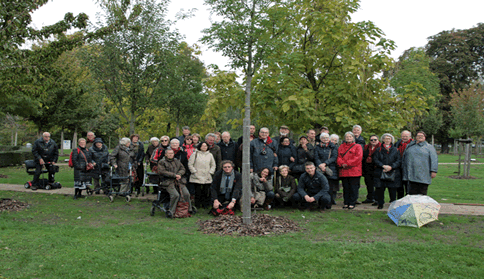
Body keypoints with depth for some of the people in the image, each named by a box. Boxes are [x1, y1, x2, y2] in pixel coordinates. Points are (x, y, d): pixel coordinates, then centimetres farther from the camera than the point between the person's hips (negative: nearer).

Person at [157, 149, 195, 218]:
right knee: (175, 195, -26)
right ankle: (171, 211, -10)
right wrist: (174, 175, -12)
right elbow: (162, 172, -9)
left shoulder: (177, 161, 23)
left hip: (179, 181, 5)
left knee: (186, 194, -13)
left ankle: (189, 209, 9)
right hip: (168, 182, -5)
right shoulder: (161, 162, 6)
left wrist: (179, 174, -8)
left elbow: (183, 169, 16)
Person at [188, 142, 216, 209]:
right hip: (197, 177, -3)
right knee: (198, 192, -4)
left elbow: (213, 165, 18)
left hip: (207, 178, 3)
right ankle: (197, 206, 5)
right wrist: (195, 172, -5)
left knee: (206, 192, 0)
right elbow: (190, 164, 1)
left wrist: (210, 172, 5)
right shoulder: (195, 154, 3)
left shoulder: (210, 155, 14)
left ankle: (205, 205, 10)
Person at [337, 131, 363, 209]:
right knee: (345, 188, 7)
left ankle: (352, 203, 5)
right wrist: (342, 164, -10)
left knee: (353, 188, -2)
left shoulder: (357, 146, 5)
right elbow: (338, 157, 10)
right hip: (344, 171, 3)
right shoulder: (341, 147, 17)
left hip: (354, 171, -3)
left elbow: (358, 157, -8)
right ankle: (346, 203, 14)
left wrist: (348, 164, -13)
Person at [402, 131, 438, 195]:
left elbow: (434, 160, 0)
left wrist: (433, 171, -10)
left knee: (422, 194, 0)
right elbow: (404, 158, 23)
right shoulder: (409, 146, 18)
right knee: (412, 194, -1)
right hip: (411, 175, 2)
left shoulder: (429, 147, 9)